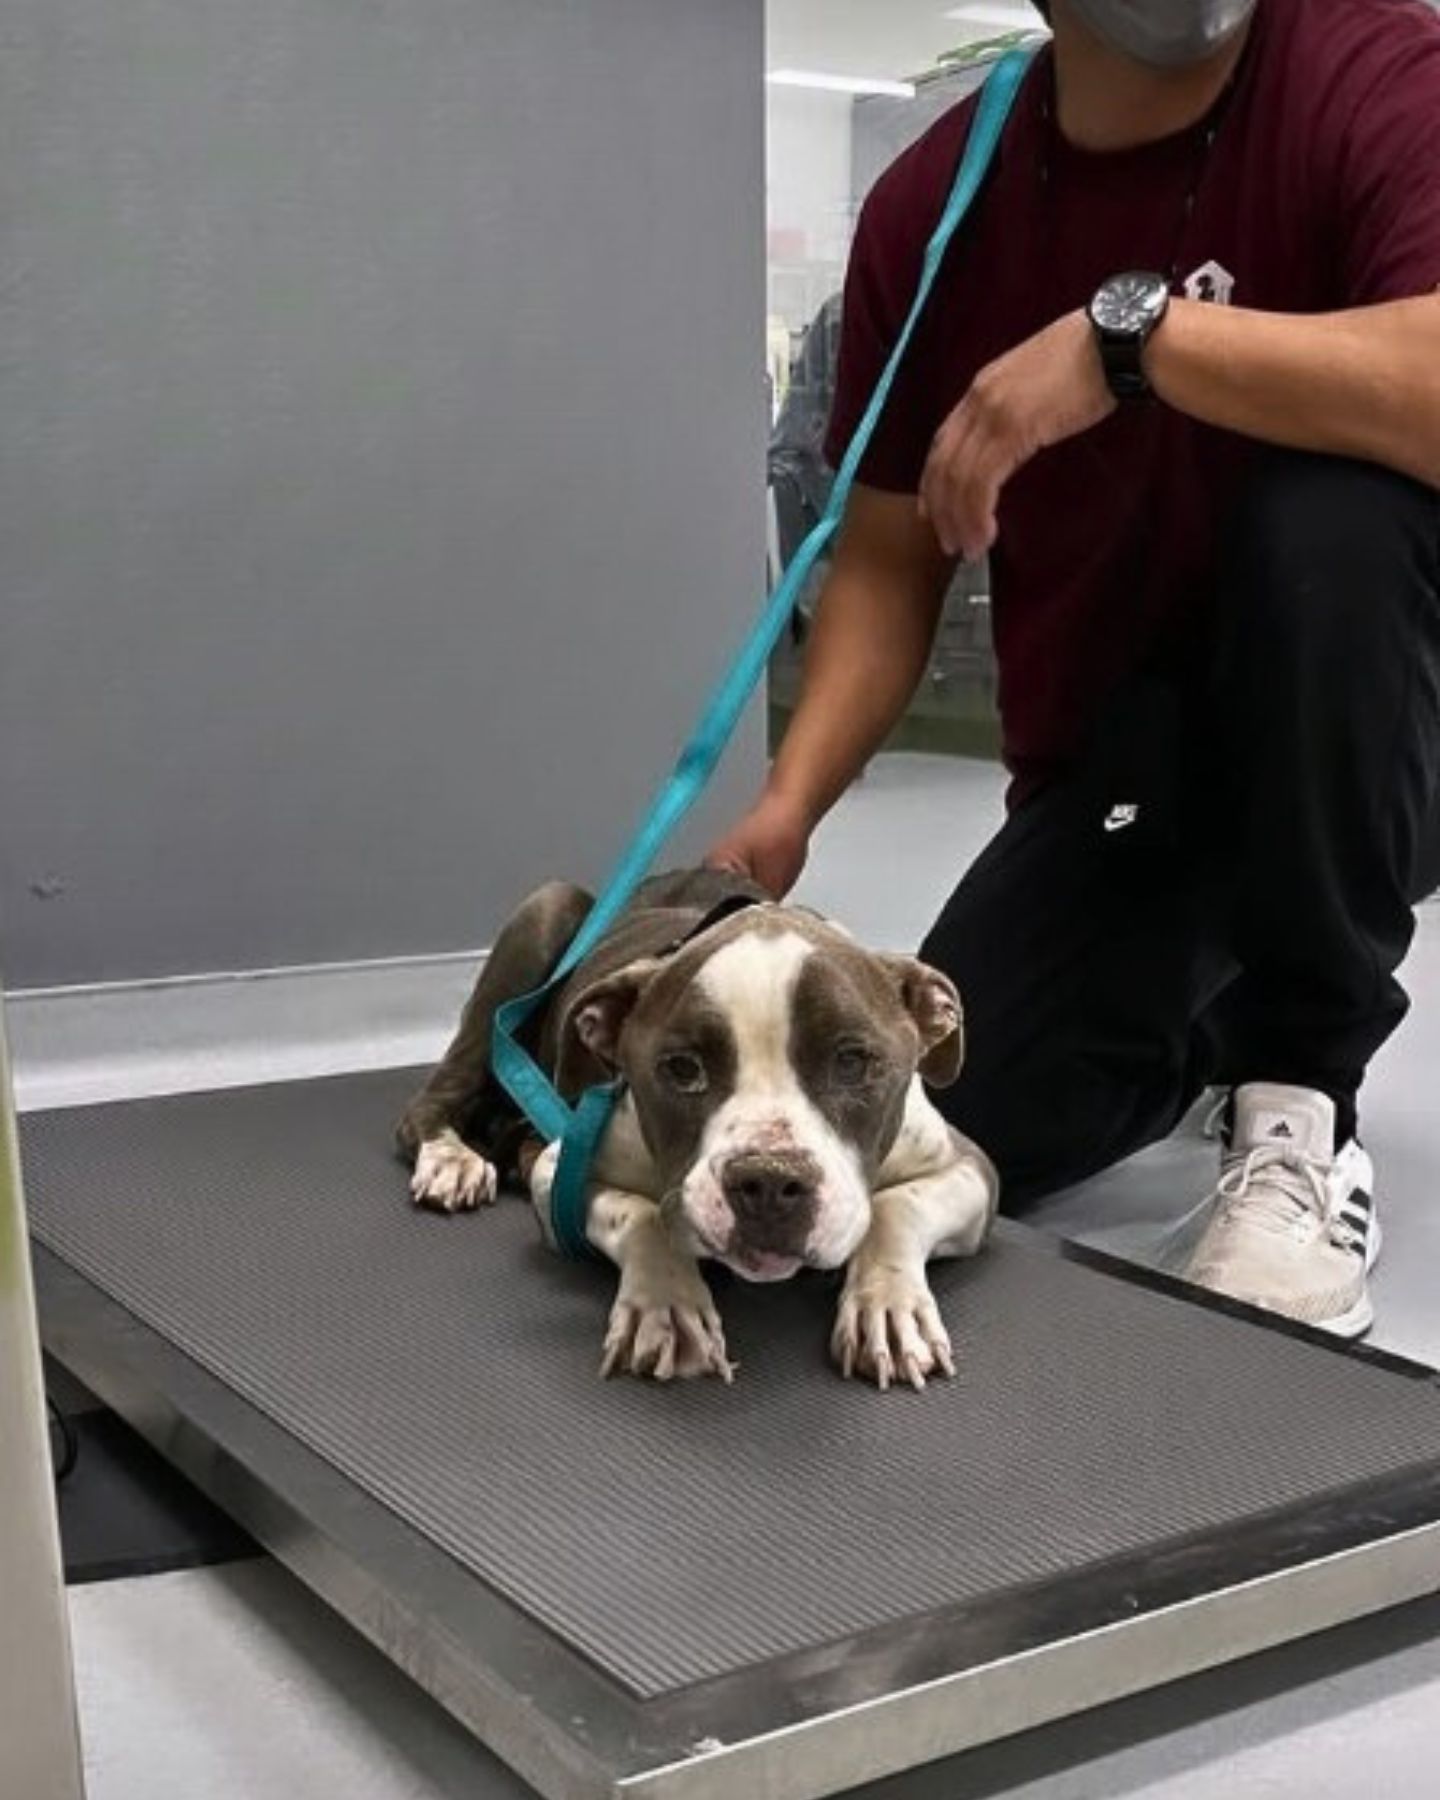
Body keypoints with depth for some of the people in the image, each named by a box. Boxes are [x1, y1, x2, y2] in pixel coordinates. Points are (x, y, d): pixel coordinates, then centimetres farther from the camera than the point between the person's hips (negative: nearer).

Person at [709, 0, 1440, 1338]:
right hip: (1104, 769, 3)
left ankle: (1303, 1096, -16)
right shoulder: (931, 201, -4)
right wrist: (788, 807, -13)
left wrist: (1133, 331, -35)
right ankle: (1198, 1021, 21)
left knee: (1331, 514, -35)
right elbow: (888, 563, 0)